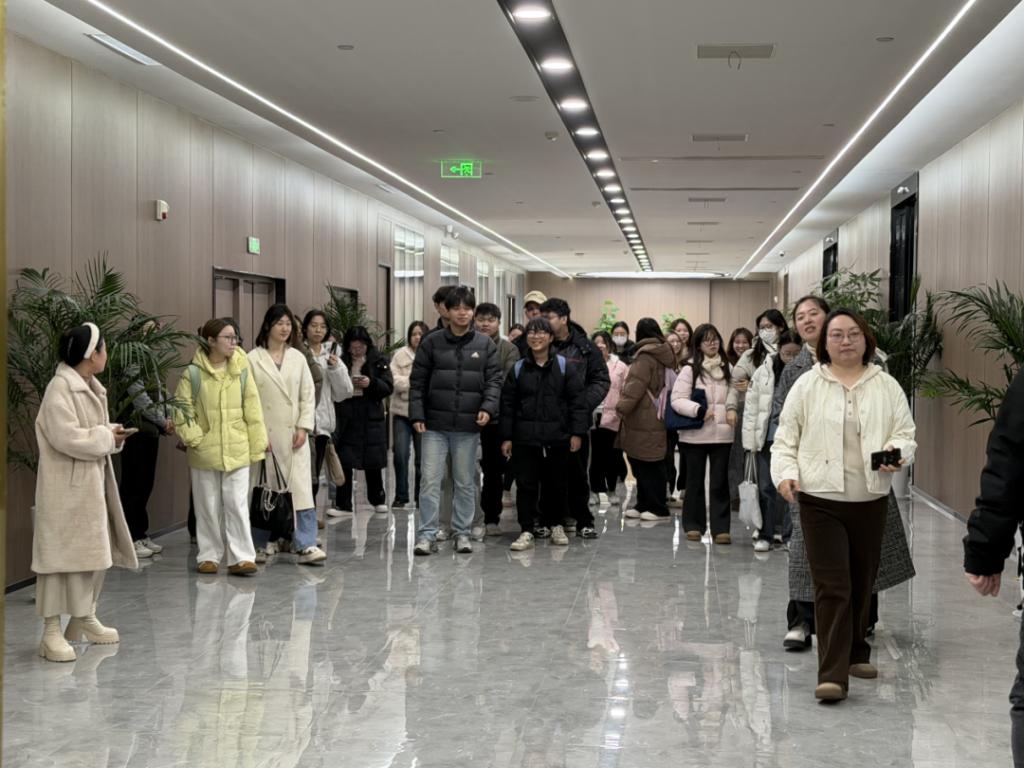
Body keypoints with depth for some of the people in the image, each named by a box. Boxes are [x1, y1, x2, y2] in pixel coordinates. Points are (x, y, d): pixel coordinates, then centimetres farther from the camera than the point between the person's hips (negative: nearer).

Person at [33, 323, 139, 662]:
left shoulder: (90, 387, 12)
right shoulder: (60, 388, -17)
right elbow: (66, 438, -25)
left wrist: (112, 433, 1)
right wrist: (107, 437, -14)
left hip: (91, 484, 9)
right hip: (66, 487, -9)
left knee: (94, 551, 14)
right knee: (61, 554, -7)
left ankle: (85, 619, 27)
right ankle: (52, 632, -4)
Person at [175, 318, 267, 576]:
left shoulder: (241, 369, 0)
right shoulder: (193, 373, -6)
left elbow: (253, 408, 2)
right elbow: (182, 410, -4)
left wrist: (257, 444, 1)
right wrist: (195, 438, -11)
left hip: (237, 451, 1)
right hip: (205, 453, -1)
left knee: (237, 505, -1)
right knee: (208, 507, 10)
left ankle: (241, 557, 2)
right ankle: (208, 556, 21)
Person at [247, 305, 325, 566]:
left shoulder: (297, 358, 9)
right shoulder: (253, 359, -1)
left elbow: (308, 395, 8)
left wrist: (304, 427, -3)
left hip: (294, 435, 2)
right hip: (265, 434, -2)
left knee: (301, 488, -5)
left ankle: (306, 545, -6)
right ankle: (263, 544, 17)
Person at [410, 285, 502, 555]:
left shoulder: (485, 345, 5)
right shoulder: (432, 342, 2)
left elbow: (494, 380, 4)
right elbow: (418, 381, 3)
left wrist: (488, 407, -12)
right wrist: (417, 414, -5)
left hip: (468, 426, 1)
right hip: (435, 425, -1)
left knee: (465, 482, 10)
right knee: (430, 480, -3)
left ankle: (462, 533, 19)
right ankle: (427, 534, 2)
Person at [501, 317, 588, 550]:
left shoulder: (566, 367, 2)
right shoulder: (517, 369, 6)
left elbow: (577, 402, -1)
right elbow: (507, 405, 7)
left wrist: (577, 433, -7)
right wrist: (506, 437, 2)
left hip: (557, 438, 0)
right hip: (525, 439, 0)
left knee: (556, 485, 10)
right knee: (526, 485, -1)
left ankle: (556, 525, 27)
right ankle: (526, 532, 5)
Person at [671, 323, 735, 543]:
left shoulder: (727, 368, 9)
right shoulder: (690, 369, -2)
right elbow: (677, 399, -7)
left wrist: (734, 410, 1)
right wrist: (699, 410, -18)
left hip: (722, 435, 2)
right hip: (695, 435, -2)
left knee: (720, 482, 2)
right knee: (695, 481, 8)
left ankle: (720, 527, 4)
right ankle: (693, 525, 18)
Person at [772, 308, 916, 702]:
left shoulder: (887, 386, 8)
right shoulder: (807, 386, 3)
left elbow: (905, 433, 7)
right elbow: (785, 438, 5)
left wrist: (897, 454, -15)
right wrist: (785, 473, -11)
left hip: (871, 500, 3)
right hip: (820, 500, -3)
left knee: (862, 583, 13)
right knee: (832, 586, -10)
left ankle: (855, 653, 32)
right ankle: (833, 674, -11)